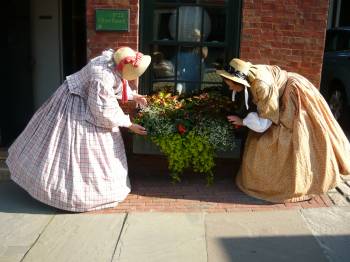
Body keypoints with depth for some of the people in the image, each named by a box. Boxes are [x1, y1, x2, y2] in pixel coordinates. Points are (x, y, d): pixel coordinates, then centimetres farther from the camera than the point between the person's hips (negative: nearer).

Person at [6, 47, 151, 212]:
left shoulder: (115, 60, -10)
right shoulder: (102, 77, -36)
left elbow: (120, 84, 13)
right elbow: (105, 112, -29)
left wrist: (133, 96, 4)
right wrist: (129, 125, -20)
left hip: (87, 101, 10)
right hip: (77, 105, -10)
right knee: (75, 147, -1)